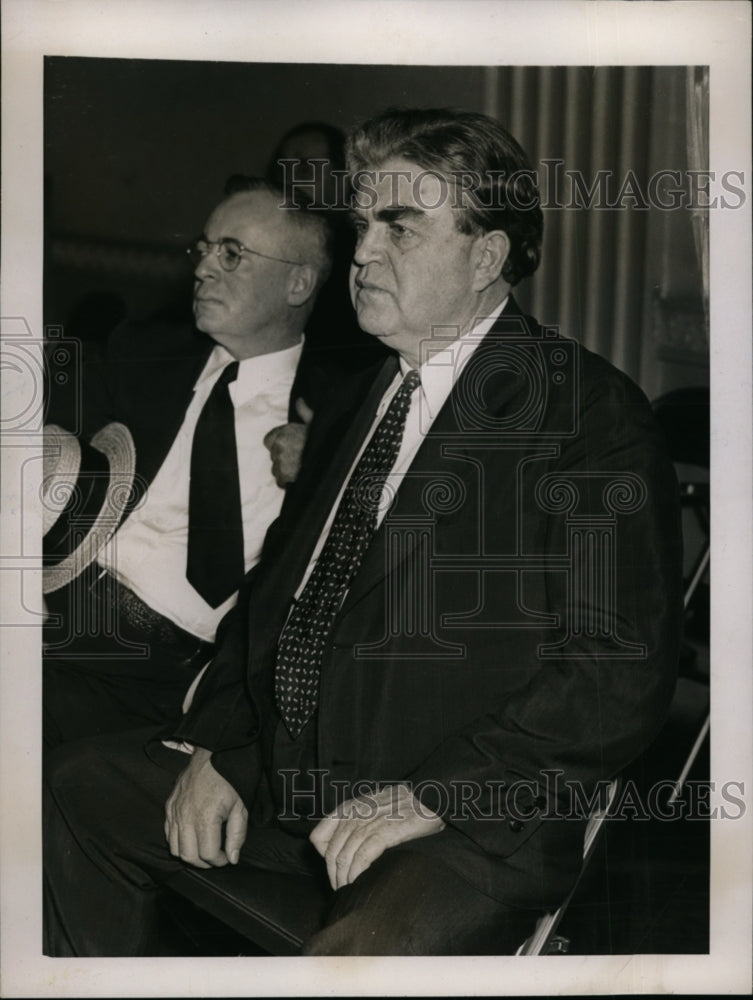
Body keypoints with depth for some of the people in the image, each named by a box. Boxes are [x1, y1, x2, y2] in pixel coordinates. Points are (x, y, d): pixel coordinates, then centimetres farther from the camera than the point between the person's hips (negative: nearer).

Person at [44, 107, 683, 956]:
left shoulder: (592, 416, -8)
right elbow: (277, 582, 21)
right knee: (82, 790, 7)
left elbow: (622, 672, -15)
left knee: (362, 951, -35)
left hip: (477, 815, -8)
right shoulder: (358, 404, 17)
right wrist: (213, 748, 5)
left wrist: (433, 797, -20)